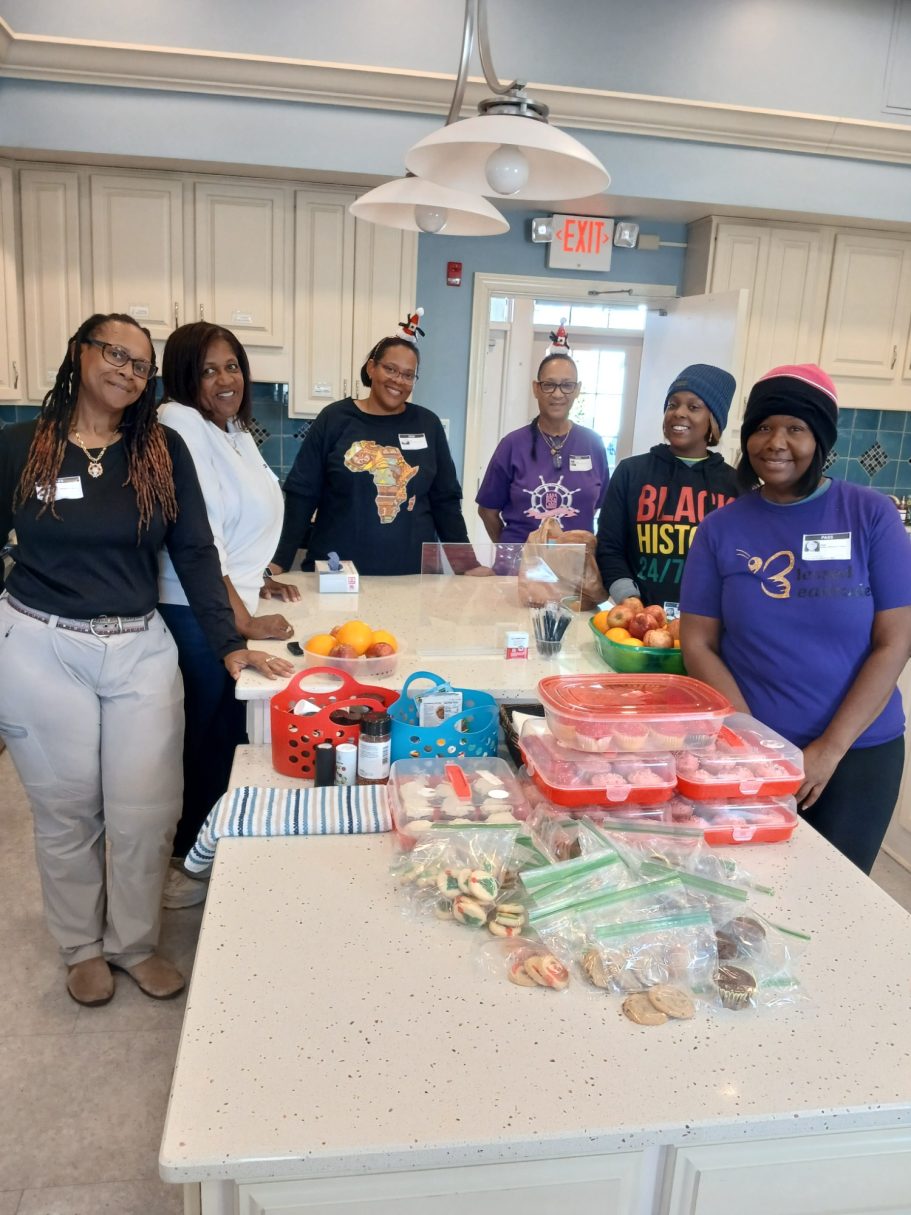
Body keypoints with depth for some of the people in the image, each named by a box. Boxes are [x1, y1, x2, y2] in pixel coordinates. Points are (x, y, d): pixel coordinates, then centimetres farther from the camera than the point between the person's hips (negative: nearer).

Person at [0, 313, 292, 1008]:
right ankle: (82, 946, 34)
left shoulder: (163, 452, 2)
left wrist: (230, 644, -7)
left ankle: (135, 942, 30)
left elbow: (195, 552, 0)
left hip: (142, 650, 1)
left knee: (146, 812, 5)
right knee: (67, 811, 11)